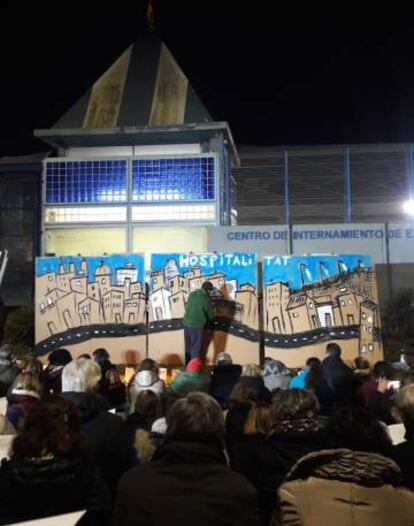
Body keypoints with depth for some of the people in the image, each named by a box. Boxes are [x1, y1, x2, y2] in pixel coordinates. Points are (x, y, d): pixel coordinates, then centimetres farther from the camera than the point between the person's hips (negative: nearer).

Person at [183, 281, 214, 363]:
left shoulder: (192, 294, 3)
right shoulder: (206, 299, -12)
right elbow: (210, 315, 0)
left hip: (186, 323, 6)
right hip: (197, 325, -6)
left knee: (188, 346, 17)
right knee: (196, 348, 6)